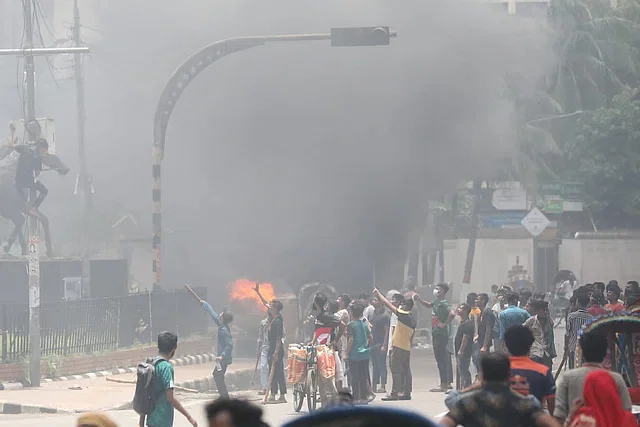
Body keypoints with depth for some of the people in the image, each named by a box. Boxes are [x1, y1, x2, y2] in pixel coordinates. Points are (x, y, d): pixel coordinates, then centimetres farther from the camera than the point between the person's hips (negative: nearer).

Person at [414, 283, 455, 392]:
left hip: (441, 335, -10)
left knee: (441, 359, -7)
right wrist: (419, 300, 18)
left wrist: (444, 324, -22)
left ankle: (443, 385, -5)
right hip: (436, 334, 10)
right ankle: (447, 383, 20)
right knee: (442, 359, 14)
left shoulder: (444, 304, -16)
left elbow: (452, 313, -33)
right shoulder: (437, 302, 13)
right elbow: (428, 305, 33)